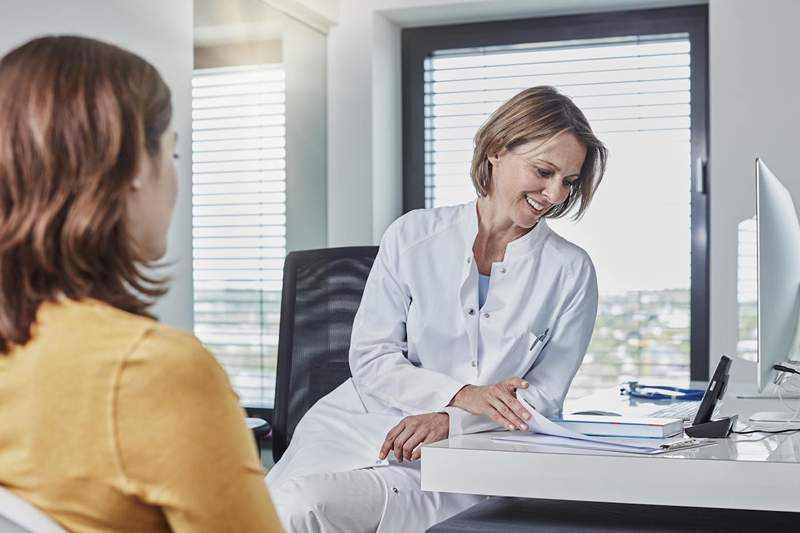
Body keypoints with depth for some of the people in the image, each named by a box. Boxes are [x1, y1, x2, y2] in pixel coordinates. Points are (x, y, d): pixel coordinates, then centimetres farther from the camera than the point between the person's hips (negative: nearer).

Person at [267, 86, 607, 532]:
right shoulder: (412, 236, 2)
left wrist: (450, 421, -16)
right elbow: (370, 358, 0)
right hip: (357, 429, 2)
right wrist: (461, 394, -17)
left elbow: (542, 398, 1)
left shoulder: (572, 272, 2)